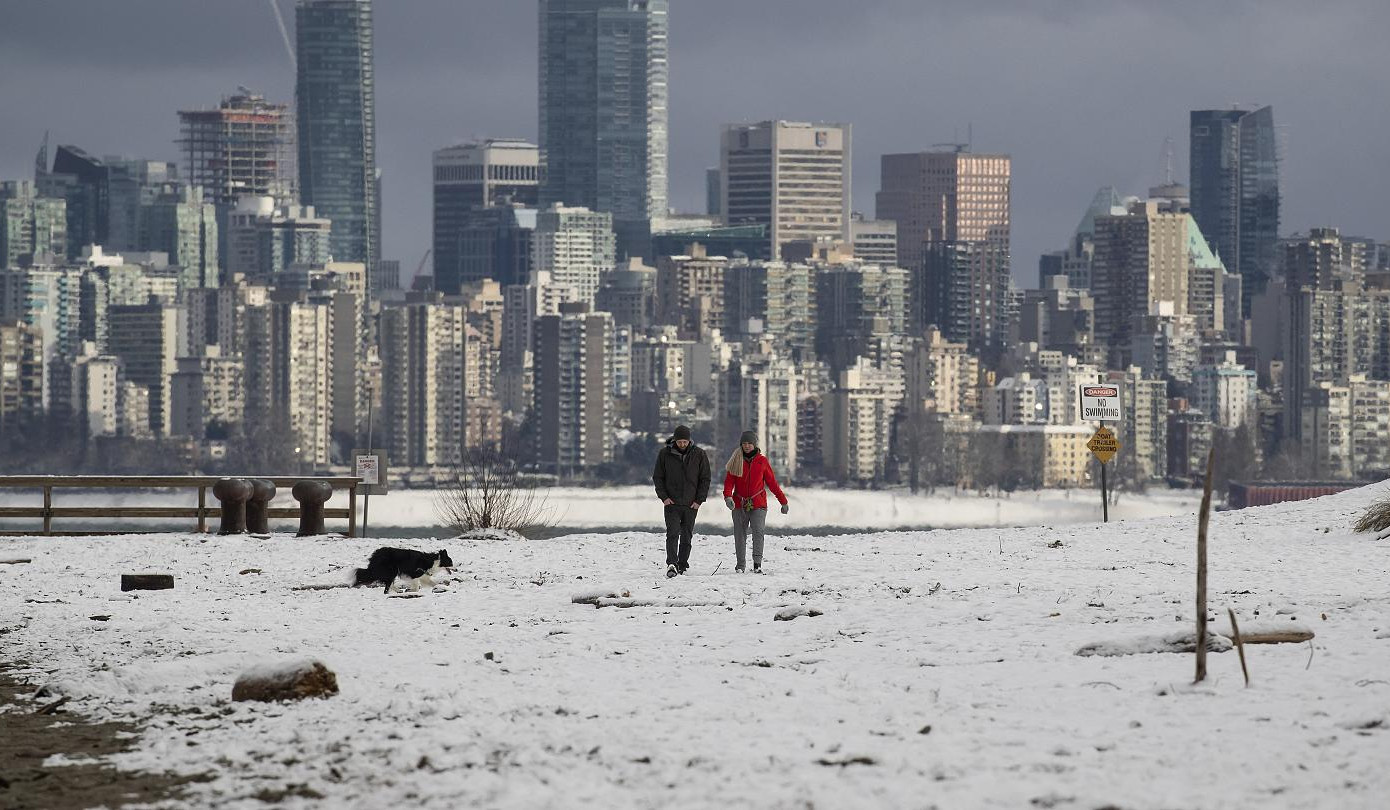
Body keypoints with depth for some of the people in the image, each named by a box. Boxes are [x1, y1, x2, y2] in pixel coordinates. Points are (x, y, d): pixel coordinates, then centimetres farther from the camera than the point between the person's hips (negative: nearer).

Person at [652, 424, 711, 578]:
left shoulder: (699, 455, 2)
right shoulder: (665, 454, 0)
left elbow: (705, 479, 7)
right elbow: (657, 477, 7)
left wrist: (699, 500, -2)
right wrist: (663, 496, -5)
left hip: (691, 504, 2)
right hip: (671, 503, -2)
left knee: (686, 537, 7)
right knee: (672, 534, -15)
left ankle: (682, 566, 15)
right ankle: (671, 564, -25)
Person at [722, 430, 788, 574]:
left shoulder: (762, 461, 5)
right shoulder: (735, 461, 6)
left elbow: (772, 482, 10)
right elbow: (729, 481, -1)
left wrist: (783, 501, 10)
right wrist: (728, 496, -21)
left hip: (758, 504, -2)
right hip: (739, 504, 2)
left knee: (758, 531, -17)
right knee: (739, 535, 4)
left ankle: (757, 563, -22)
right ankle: (740, 565, 15)